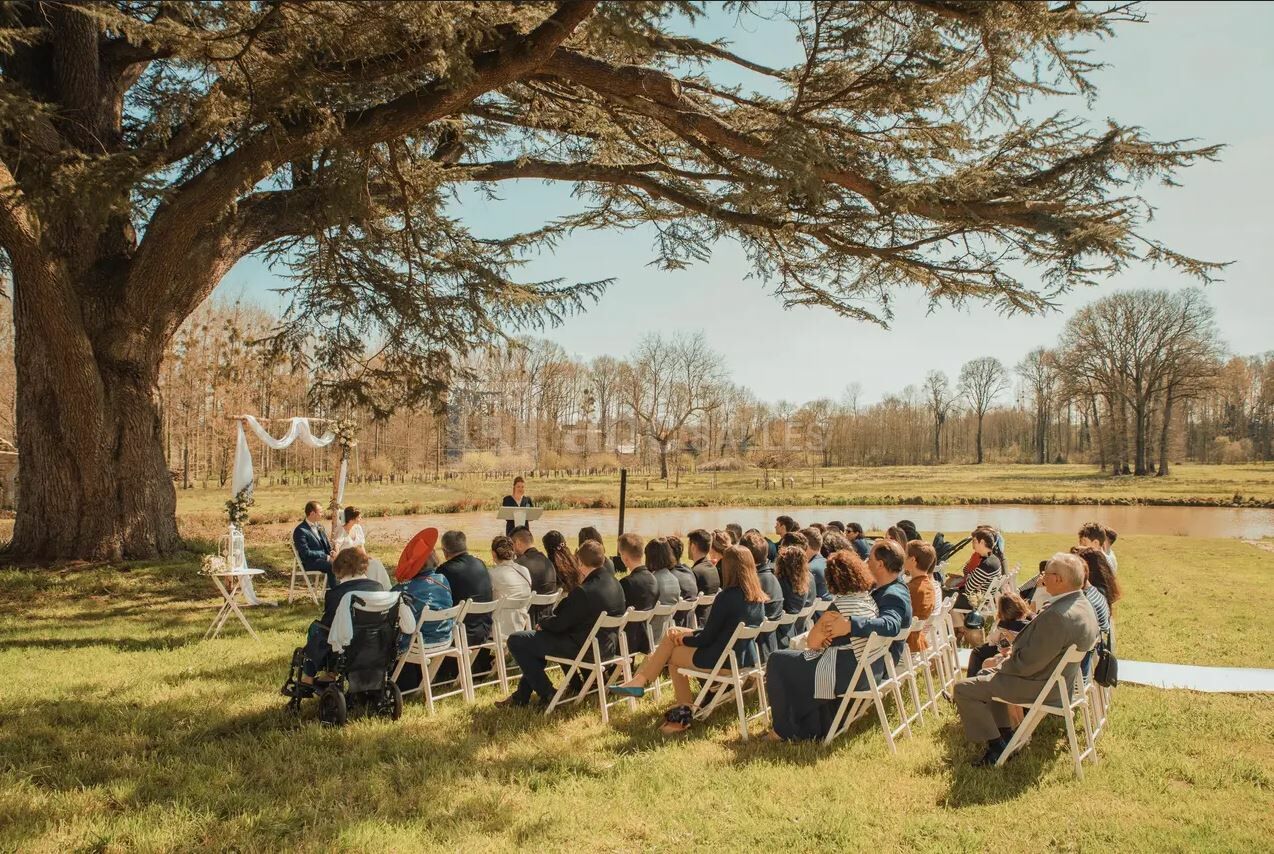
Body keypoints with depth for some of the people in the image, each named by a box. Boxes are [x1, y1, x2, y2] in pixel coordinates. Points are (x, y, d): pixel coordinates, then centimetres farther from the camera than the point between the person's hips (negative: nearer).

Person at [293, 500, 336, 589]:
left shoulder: (319, 526, 14)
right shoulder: (300, 531, -11)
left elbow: (327, 544, 20)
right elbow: (305, 553, -18)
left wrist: (332, 552, -3)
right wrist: (326, 557, -19)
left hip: (325, 557, 8)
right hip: (310, 563, -8)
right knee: (332, 565, -31)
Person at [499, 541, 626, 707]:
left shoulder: (584, 592, -27)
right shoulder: (614, 583, 1)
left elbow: (559, 624, -16)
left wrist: (542, 623, 5)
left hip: (583, 649, -10)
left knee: (515, 640, -2)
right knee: (537, 638, 28)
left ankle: (547, 693, 6)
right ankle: (522, 694, 30)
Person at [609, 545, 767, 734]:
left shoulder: (726, 597, -22)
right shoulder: (758, 597, 2)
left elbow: (706, 638, -15)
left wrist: (684, 639, 5)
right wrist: (686, 635, 12)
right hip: (745, 659, 8)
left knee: (670, 653, 9)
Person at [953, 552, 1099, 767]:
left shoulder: (1058, 615, -33)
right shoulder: (1083, 605, -1)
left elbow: (1028, 663, -29)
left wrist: (1003, 663, -10)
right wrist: (1015, 653, 6)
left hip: (1039, 685, -10)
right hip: (1059, 677, 10)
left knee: (963, 689, -7)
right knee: (987, 676, 28)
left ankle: (997, 746, 4)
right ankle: (1005, 734, 29)